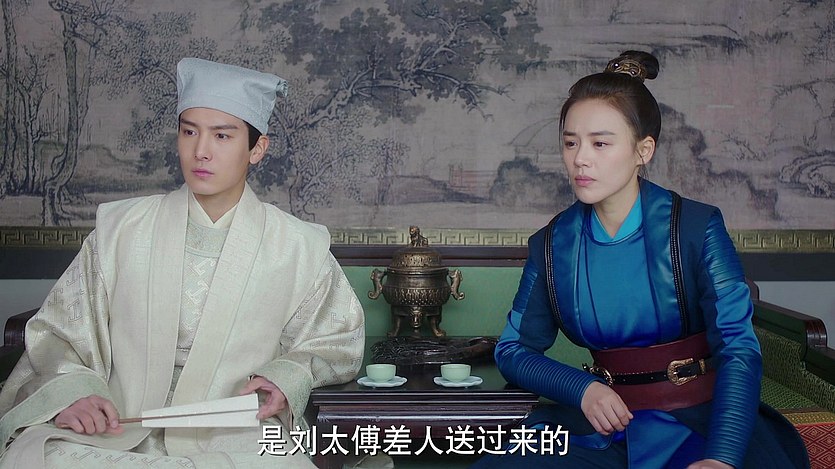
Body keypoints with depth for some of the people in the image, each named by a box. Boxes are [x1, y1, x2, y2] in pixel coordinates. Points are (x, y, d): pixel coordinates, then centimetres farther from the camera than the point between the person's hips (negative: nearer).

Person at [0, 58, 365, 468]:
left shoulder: (300, 249, 0)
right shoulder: (119, 229, 4)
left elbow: (336, 342, 14)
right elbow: (57, 334, 10)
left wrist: (287, 377, -7)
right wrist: (71, 390, -12)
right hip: (121, 433, 2)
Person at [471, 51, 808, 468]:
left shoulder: (698, 227, -6)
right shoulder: (551, 245, 3)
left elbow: (737, 347, -13)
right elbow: (513, 349, 9)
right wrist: (581, 387, -10)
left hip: (701, 419, -1)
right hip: (604, 424, 2)